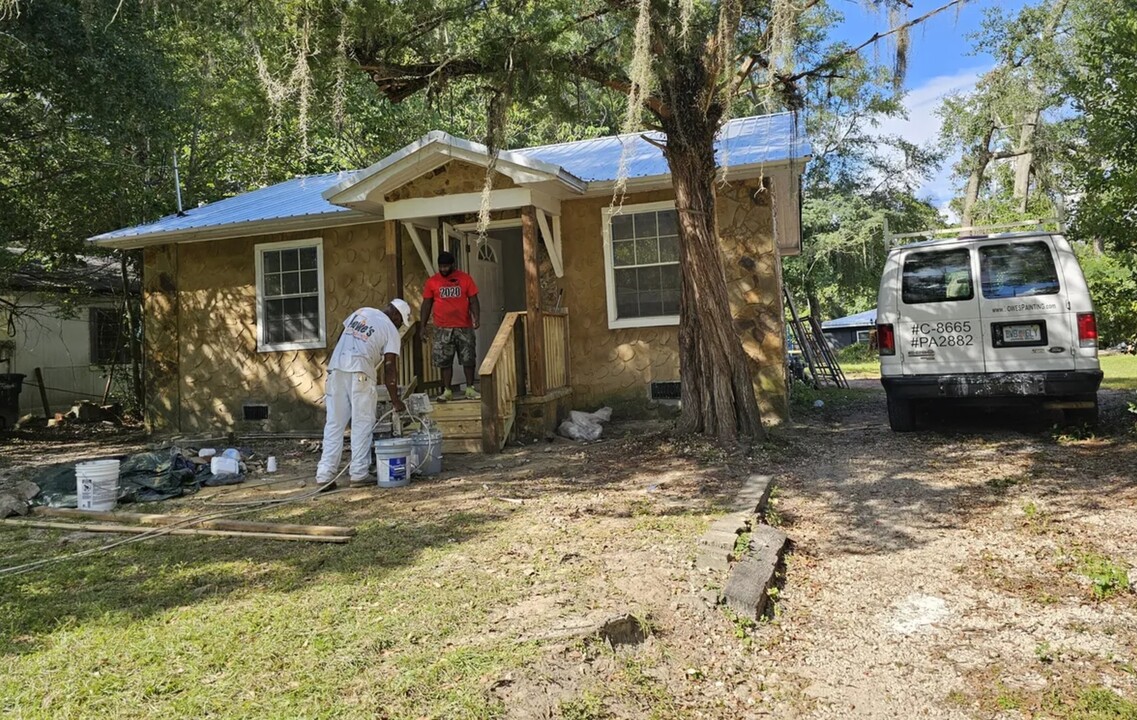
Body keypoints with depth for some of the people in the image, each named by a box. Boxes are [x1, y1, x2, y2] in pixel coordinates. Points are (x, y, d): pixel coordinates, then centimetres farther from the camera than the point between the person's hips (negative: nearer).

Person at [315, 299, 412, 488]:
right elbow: (389, 369, 0)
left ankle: (325, 474, 6)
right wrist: (395, 400, 5)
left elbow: (340, 339, 19)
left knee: (334, 424, 8)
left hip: (336, 367, 5)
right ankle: (358, 474, 3)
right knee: (362, 424, 5)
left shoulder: (361, 311, 21)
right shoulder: (391, 330, 6)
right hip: (359, 372, -5)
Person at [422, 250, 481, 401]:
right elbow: (427, 304, 6)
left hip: (464, 327, 0)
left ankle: (470, 389, 14)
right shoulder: (432, 281, 3)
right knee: (444, 361, 3)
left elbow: (473, 300, 2)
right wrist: (423, 325, 2)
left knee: (468, 359, 3)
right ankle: (447, 391, 11)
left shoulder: (465, 278, 0)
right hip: (442, 329, 1)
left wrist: (477, 317, -13)